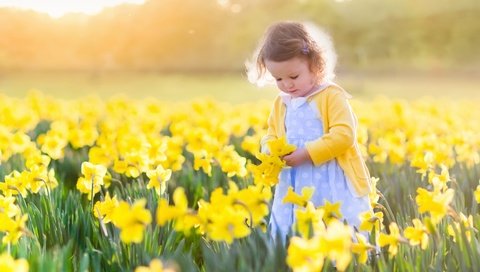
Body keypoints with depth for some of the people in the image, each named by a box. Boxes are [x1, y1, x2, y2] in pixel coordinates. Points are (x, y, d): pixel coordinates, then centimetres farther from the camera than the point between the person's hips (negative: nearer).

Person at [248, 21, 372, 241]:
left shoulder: (332, 96, -8)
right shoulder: (280, 104, 11)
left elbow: (344, 135, -17)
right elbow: (270, 137, 18)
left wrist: (307, 153, -20)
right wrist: (271, 152, -5)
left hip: (335, 189, -5)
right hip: (295, 191, 5)